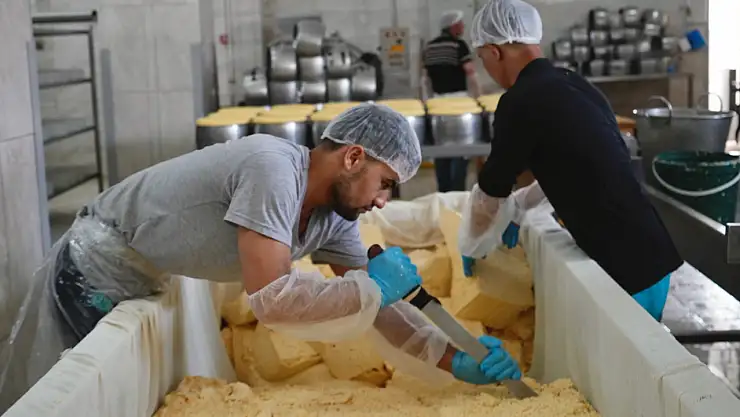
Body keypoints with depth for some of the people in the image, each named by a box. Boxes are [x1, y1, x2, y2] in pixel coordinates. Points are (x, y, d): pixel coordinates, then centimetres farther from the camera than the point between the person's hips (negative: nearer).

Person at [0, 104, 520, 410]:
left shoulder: (332, 216, -5)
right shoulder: (273, 167, -32)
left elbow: (378, 302, -2)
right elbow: (270, 297, -39)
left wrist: (455, 358, -14)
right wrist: (374, 287, -28)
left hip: (137, 279, 8)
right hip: (96, 269, -8)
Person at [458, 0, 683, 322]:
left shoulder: (520, 103, -14)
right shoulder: (573, 85, 11)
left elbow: (489, 194, 0)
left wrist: (470, 248, 17)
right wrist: (515, 210, 35)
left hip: (625, 267, -8)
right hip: (652, 253, 8)